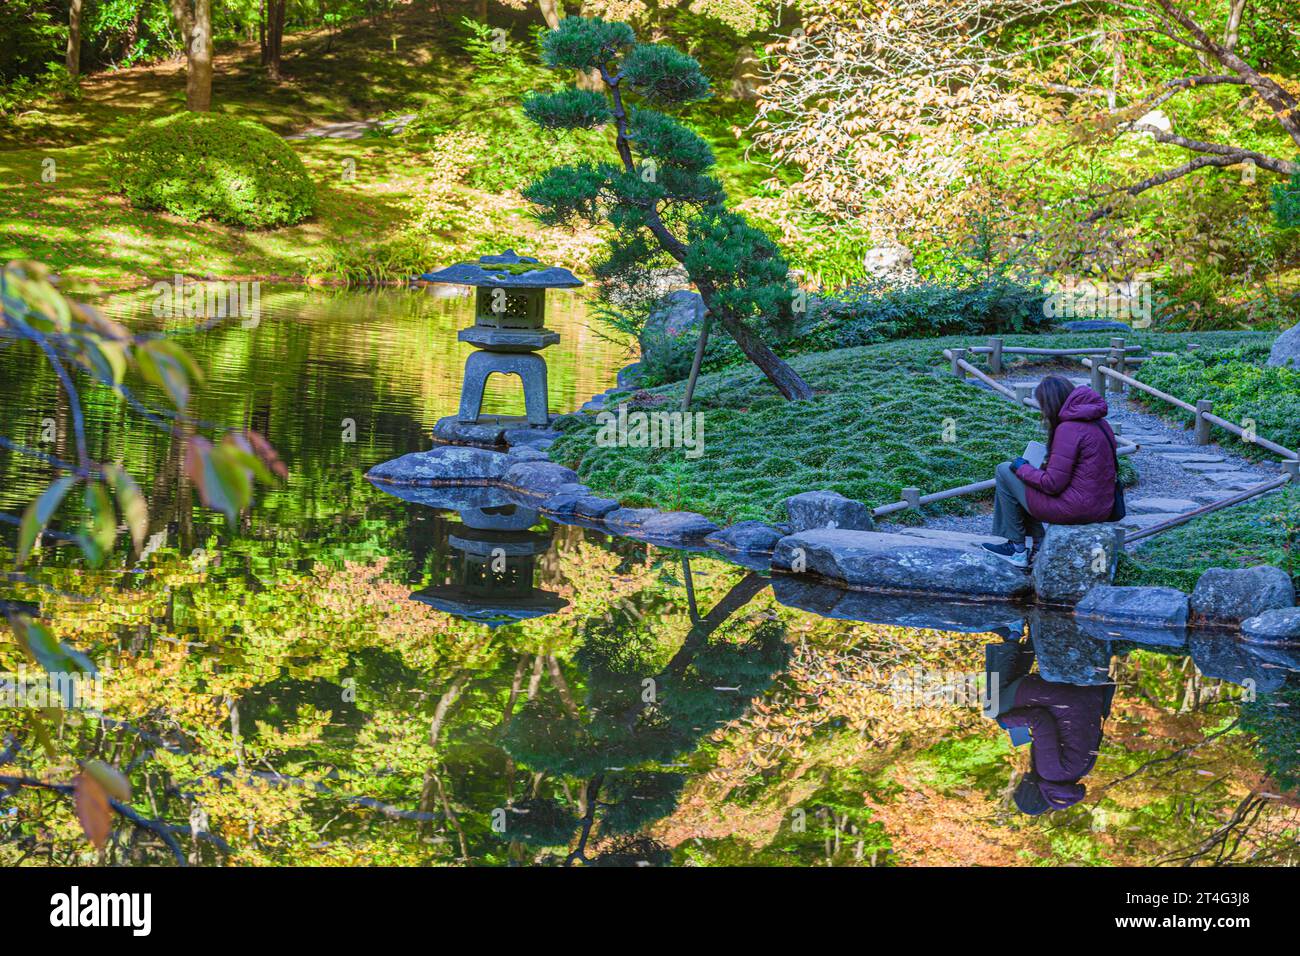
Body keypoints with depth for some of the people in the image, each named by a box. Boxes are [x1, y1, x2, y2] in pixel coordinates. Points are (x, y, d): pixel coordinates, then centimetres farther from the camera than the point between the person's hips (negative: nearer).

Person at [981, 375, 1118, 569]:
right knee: (1029, 477, 25)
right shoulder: (1100, 423, 9)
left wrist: (1022, 468, -3)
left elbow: (1053, 484, -19)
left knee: (1005, 471, 4)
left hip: (1076, 508, -9)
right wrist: (1049, 465, 15)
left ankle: (1017, 549, 13)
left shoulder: (1068, 429, -19)